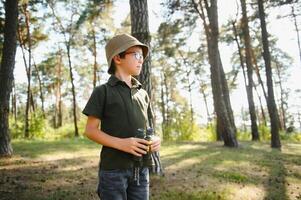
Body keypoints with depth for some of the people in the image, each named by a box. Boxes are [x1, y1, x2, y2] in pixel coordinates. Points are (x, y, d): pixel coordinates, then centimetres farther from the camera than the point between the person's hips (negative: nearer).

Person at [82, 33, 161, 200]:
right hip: (113, 168, -4)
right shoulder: (103, 92, -4)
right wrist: (121, 143, -20)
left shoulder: (142, 93, 12)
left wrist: (154, 140, -4)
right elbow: (90, 130, -6)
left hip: (141, 168, 5)